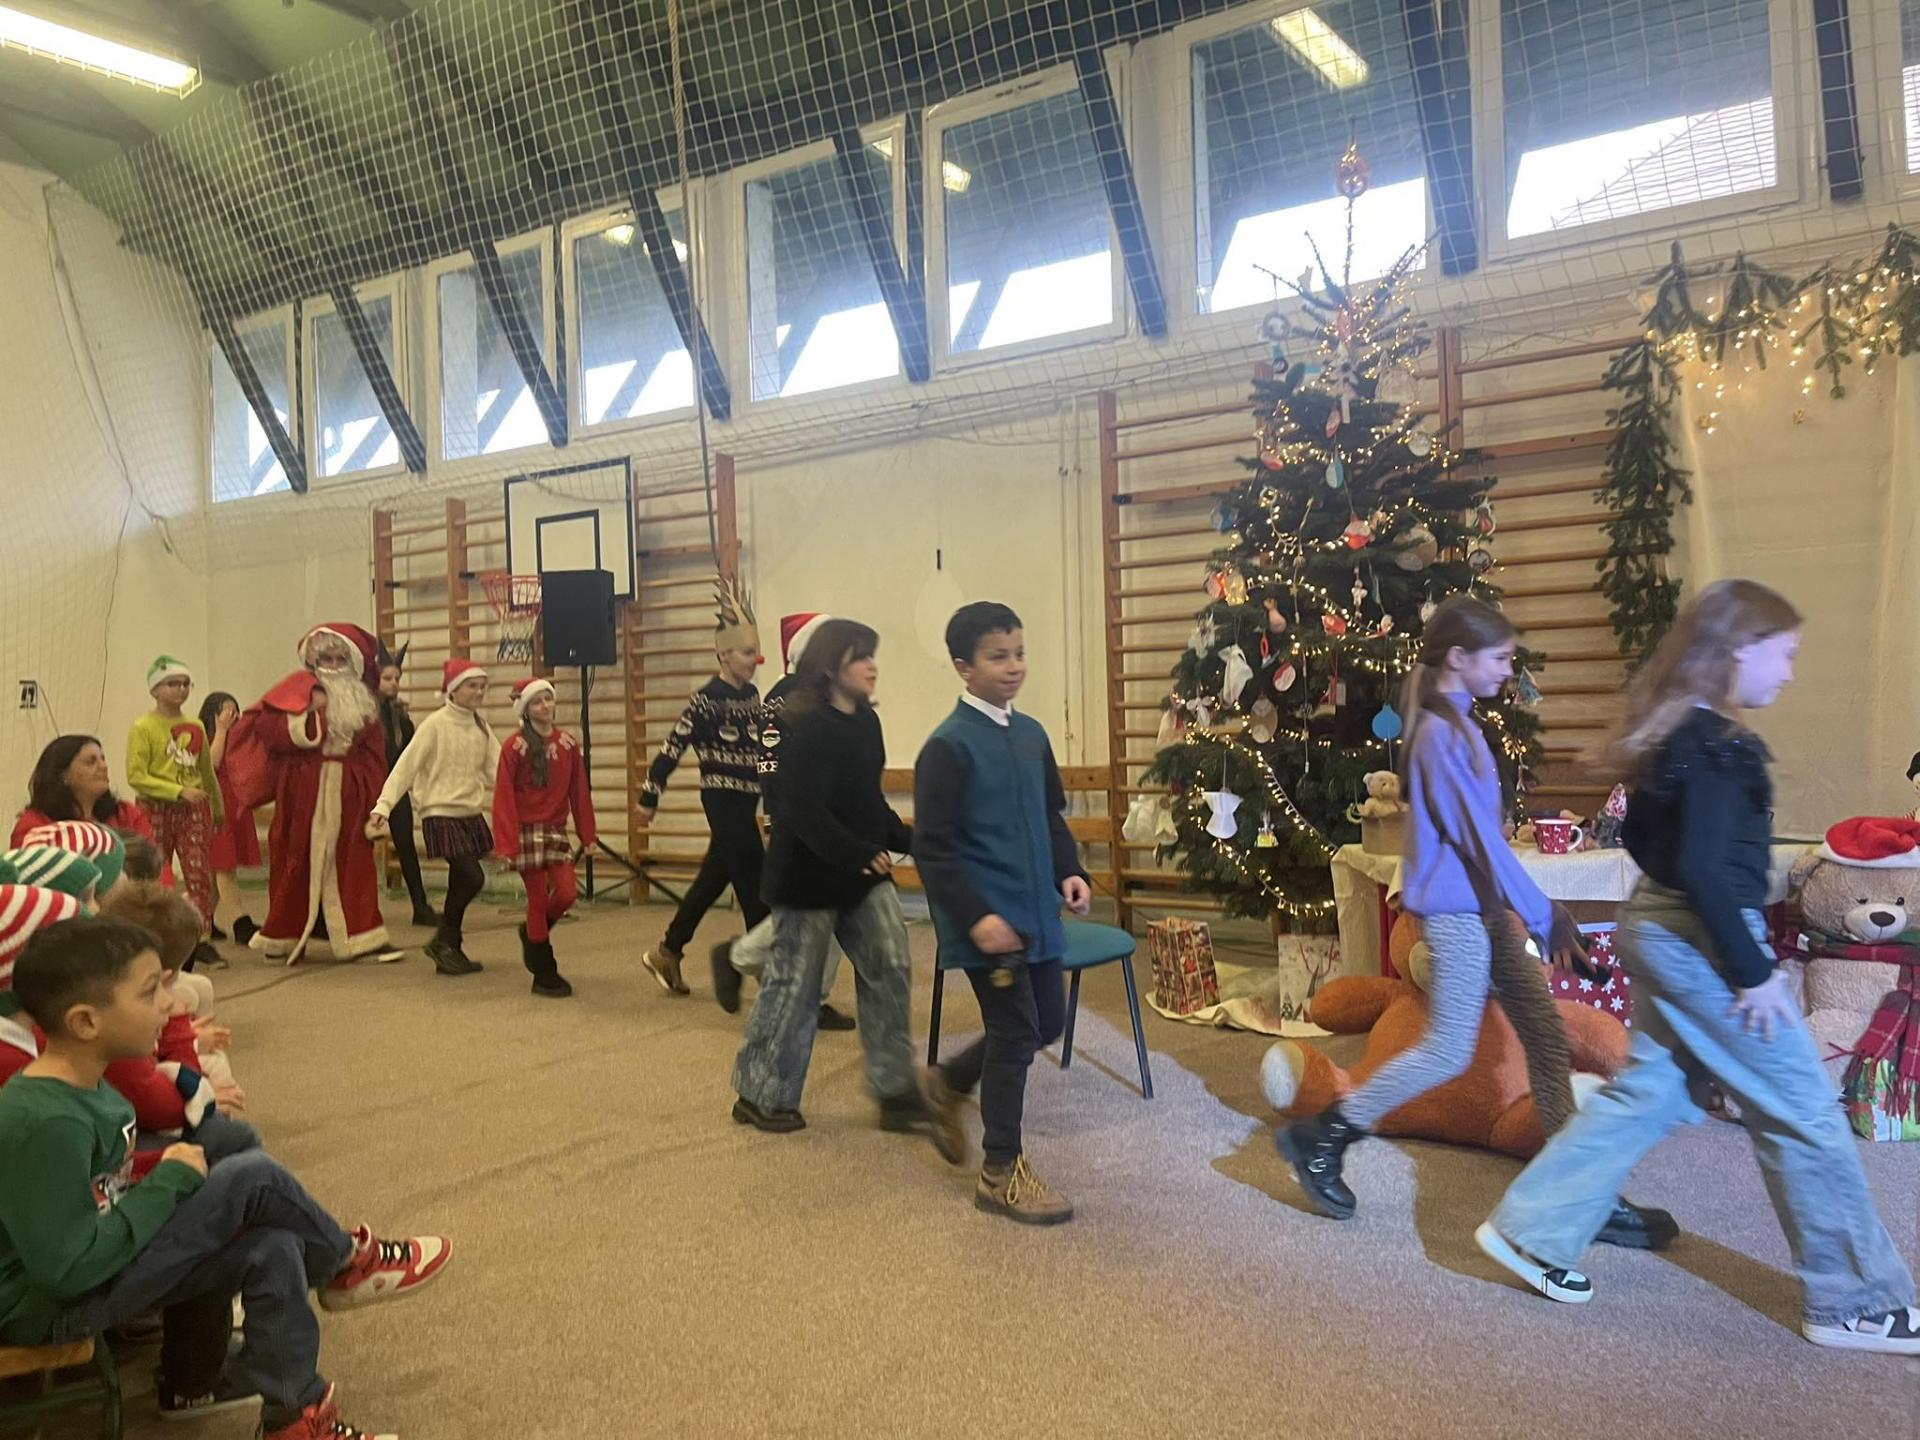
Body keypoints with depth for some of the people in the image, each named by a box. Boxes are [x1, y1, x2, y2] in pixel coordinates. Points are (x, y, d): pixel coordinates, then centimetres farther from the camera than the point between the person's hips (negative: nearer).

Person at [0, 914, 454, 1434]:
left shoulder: (82, 1087, 1)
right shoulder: (47, 1123, -29)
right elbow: (70, 1270, -28)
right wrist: (171, 1181, -20)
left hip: (96, 1268, 9)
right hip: (53, 1307, -9)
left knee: (273, 1249, -6)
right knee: (254, 1180, -18)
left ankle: (290, 1415, 7)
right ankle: (348, 1264, 7)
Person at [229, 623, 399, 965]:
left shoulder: (362, 700, 12)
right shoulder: (299, 689, -1)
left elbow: (373, 754, 12)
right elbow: (263, 725, -12)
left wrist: (371, 795, 4)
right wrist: (308, 713, -19)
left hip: (347, 793, 4)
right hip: (303, 791, -3)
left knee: (352, 863, 1)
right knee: (297, 863, 3)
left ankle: (361, 937, 4)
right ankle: (282, 939, 17)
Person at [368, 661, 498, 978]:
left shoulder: (481, 725, 7)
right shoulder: (436, 724, -10)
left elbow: (496, 768, 3)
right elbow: (406, 766, -14)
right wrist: (383, 806, -21)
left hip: (472, 814, 6)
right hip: (441, 814, -6)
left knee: (461, 884, 9)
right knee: (471, 877, -13)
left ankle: (448, 950, 21)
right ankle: (445, 942, 6)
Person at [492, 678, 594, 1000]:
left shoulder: (569, 744, 4)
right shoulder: (514, 747, -9)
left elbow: (580, 792, 6)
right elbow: (503, 798, -11)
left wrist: (588, 835, 5)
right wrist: (505, 845, -16)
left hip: (557, 829, 4)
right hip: (526, 830, -4)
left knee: (567, 893, -5)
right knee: (538, 900, 0)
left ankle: (532, 934, 27)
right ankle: (544, 975, 12)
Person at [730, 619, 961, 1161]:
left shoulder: (866, 720, 6)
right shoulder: (807, 729, -21)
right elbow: (804, 811, -27)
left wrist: (906, 841, 12)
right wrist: (858, 854, -31)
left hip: (863, 872, 8)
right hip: (810, 877, -8)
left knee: (889, 968, 3)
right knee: (792, 983, 4)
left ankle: (896, 1091, 13)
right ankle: (761, 1096, 22)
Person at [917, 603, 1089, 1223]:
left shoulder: (1031, 734, 8)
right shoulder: (949, 746, -15)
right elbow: (931, 847, -17)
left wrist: (1069, 872, 2)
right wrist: (975, 917, -22)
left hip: (1036, 914, 8)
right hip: (988, 921, -8)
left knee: (1047, 1022, 16)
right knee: (1015, 1032, -1)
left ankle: (949, 1084, 39)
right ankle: (1000, 1173, 16)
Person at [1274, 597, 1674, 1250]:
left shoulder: (1454, 723, 11)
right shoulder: (1443, 734, -18)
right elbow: (1480, 836, -20)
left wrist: (1541, 910, 17)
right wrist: (1544, 918, -16)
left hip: (1481, 905, 10)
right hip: (1455, 909, -9)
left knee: (1545, 1034, 9)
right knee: (1449, 1051, -1)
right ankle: (1319, 1137, 11)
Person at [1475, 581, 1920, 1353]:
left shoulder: (1672, 734, 9)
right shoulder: (1717, 745, -20)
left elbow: (1644, 836, 19)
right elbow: (1706, 868, -26)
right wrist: (1752, 972, -20)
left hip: (1663, 931, 10)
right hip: (1701, 943, -10)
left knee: (1644, 1093, 15)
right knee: (1804, 1113, 4)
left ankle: (1529, 1229, 19)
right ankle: (1857, 1303, 18)